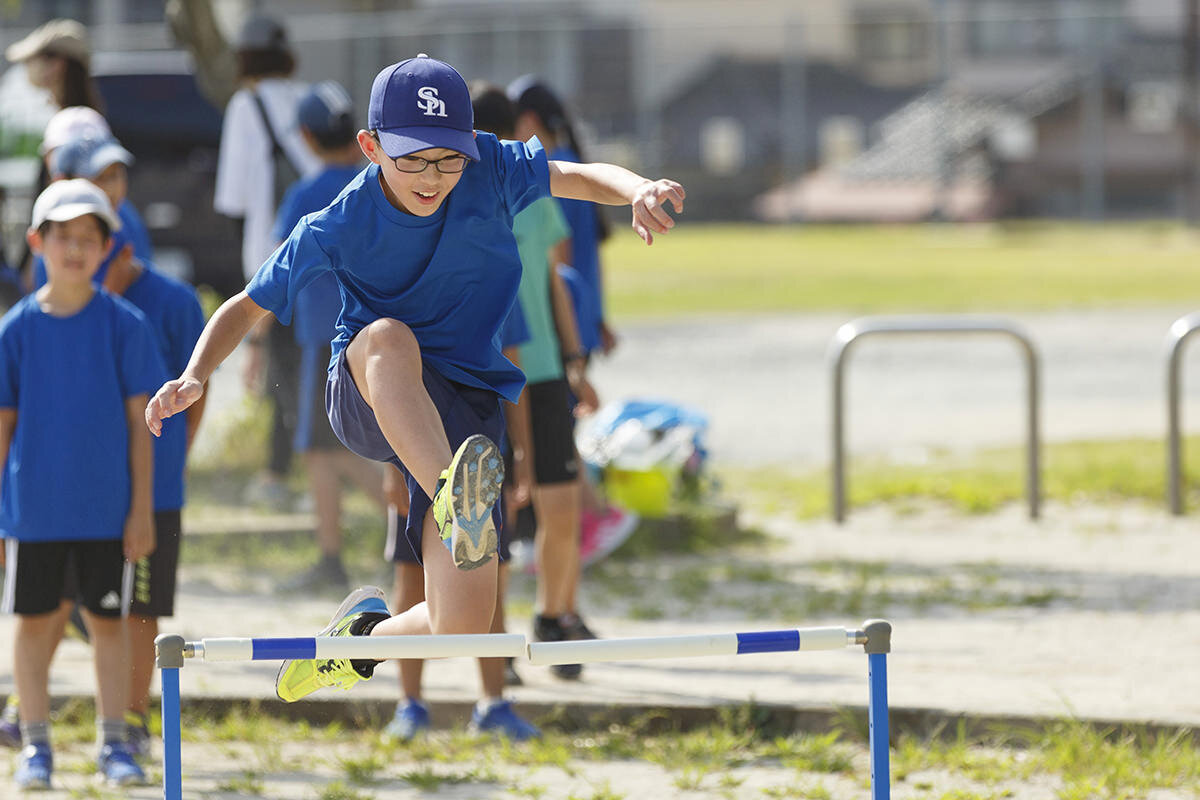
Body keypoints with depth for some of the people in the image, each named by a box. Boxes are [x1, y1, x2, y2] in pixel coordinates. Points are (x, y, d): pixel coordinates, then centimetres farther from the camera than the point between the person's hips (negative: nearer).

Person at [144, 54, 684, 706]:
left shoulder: (489, 170, -10)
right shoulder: (337, 230, -12)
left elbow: (578, 178, -22)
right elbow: (246, 308, -3)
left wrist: (640, 190, -45)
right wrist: (194, 376, -21)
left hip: (464, 406, 2)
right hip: (365, 400, -2)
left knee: (462, 624, -12)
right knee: (389, 337, -40)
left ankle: (361, 635, 24)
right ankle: (454, 505, -60)